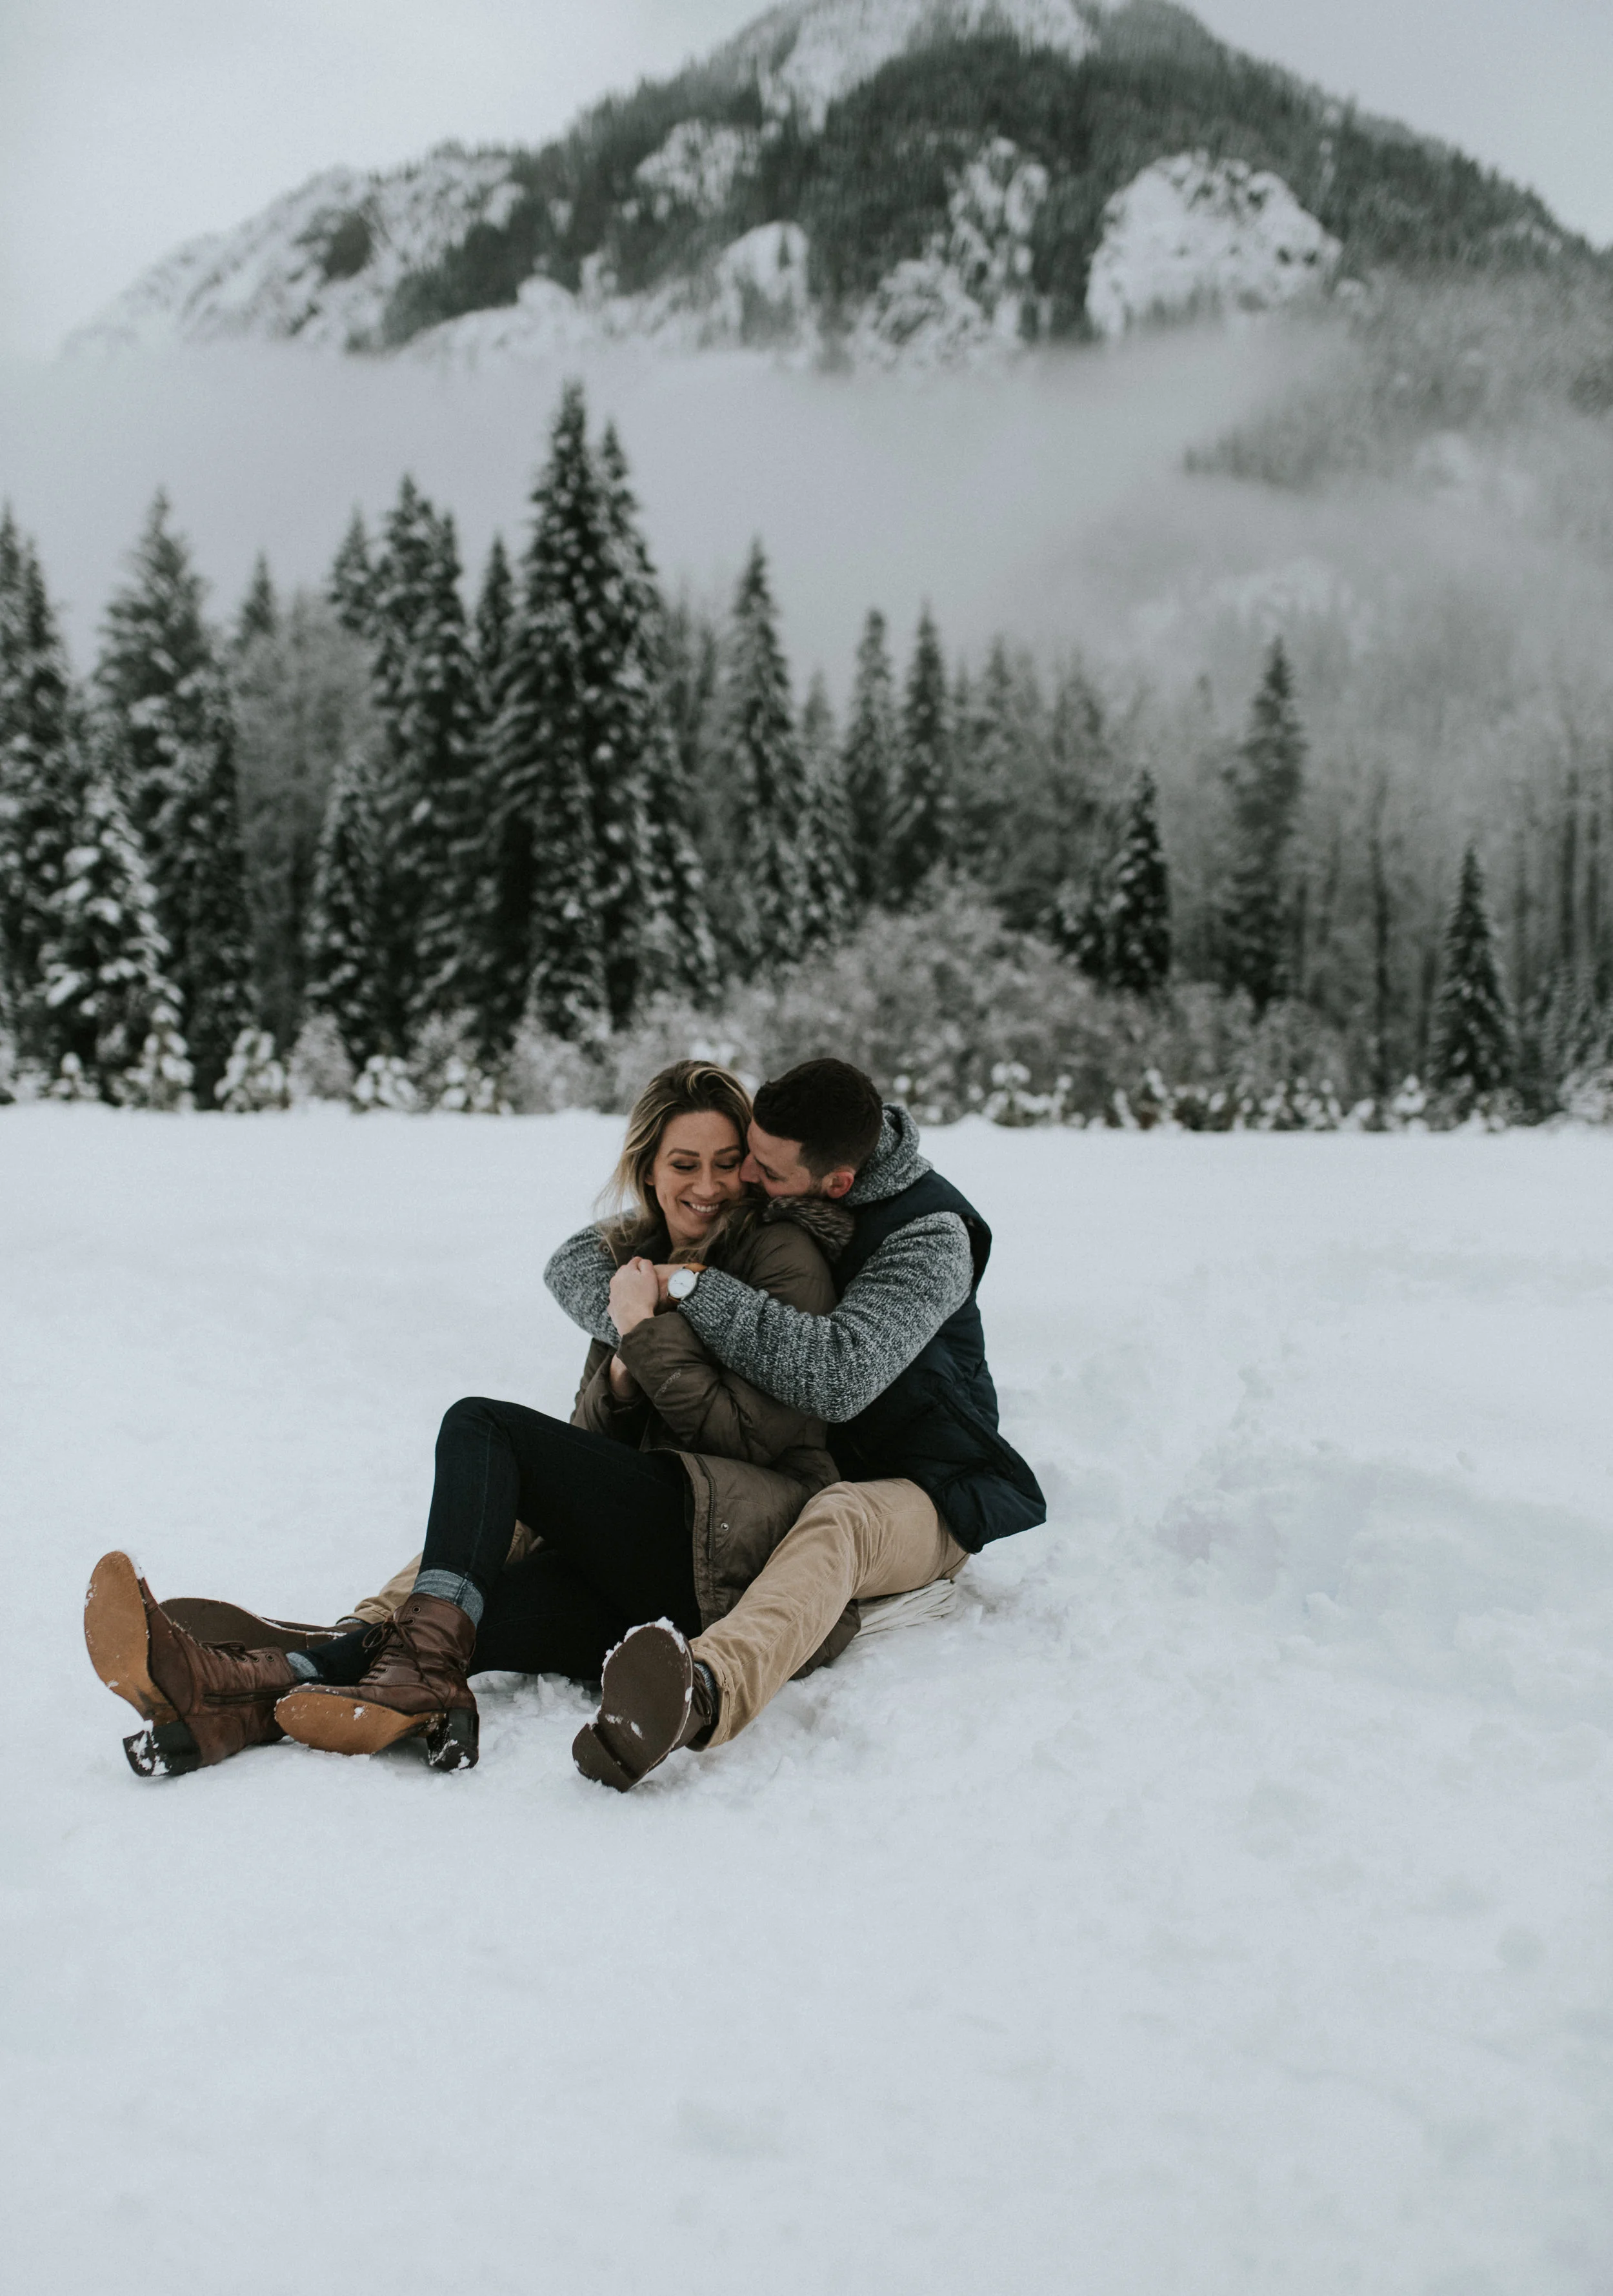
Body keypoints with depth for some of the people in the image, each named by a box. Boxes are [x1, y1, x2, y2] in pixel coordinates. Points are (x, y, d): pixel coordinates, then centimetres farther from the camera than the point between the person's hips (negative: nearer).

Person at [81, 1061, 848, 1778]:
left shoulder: (784, 1254, 1)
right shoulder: (628, 1259, 20)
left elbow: (765, 1436, -10)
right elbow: (592, 1440, 18)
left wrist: (650, 1334, -11)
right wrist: (620, 1379, -3)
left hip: (730, 1551, -6)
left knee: (481, 1424, -20)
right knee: (485, 1611, -23)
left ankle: (422, 1679, -36)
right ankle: (233, 1702, -44)